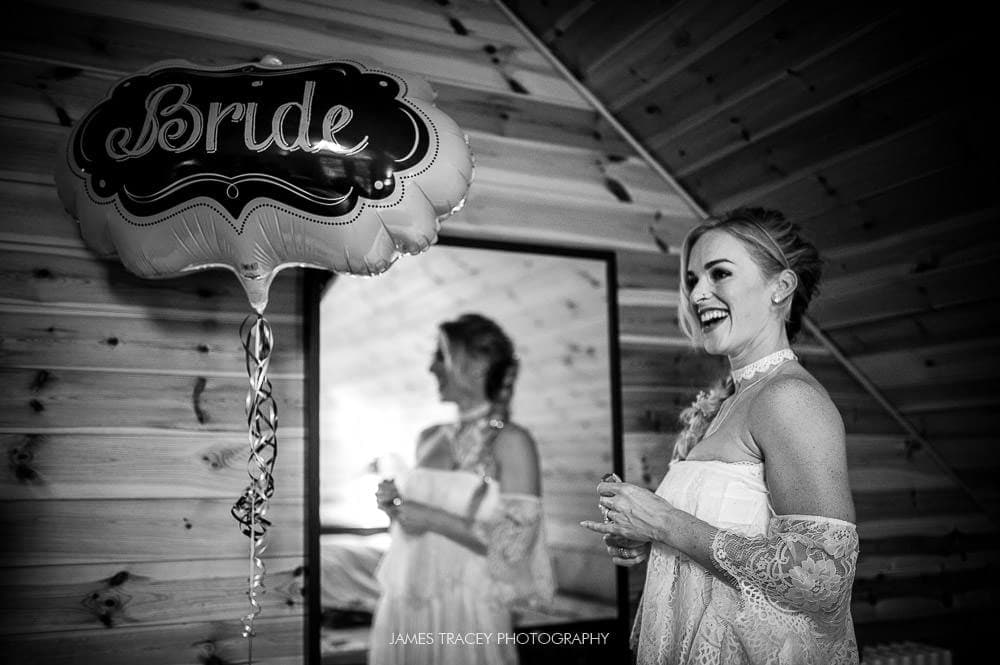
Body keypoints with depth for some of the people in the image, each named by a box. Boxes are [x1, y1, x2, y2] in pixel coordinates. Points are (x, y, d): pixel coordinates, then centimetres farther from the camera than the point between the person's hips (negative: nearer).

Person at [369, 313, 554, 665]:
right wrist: (396, 506, -2)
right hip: (403, 605, 5)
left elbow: (515, 544, -14)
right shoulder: (429, 438, 7)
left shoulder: (511, 441, -10)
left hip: (466, 609, -5)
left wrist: (435, 519, -16)